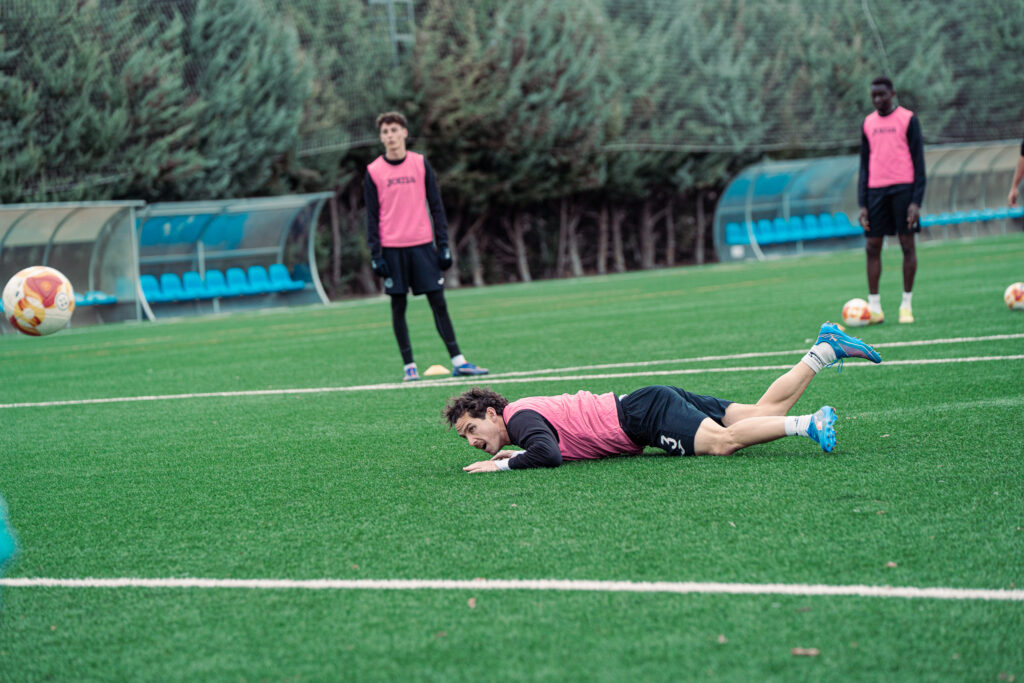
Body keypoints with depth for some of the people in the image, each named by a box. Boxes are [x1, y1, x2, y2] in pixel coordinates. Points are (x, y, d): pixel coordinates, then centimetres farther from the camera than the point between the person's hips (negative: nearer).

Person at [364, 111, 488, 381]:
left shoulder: (420, 164, 5)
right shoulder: (373, 172, 2)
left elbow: (436, 206, 7)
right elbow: (372, 217, 4)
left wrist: (443, 245, 1)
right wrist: (375, 254, -3)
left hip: (422, 244, 1)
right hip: (392, 248, -1)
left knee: (438, 302, -2)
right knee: (398, 306, 1)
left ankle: (457, 361, -1)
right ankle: (409, 366, 7)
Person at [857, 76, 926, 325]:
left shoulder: (908, 119, 0)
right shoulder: (868, 123, 13)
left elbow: (918, 161, -1)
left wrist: (916, 200, -10)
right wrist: (862, 204, 6)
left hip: (903, 188, -4)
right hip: (876, 190, 4)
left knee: (907, 244, -2)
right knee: (872, 247, -1)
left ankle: (906, 305, 5)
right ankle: (874, 308, 2)